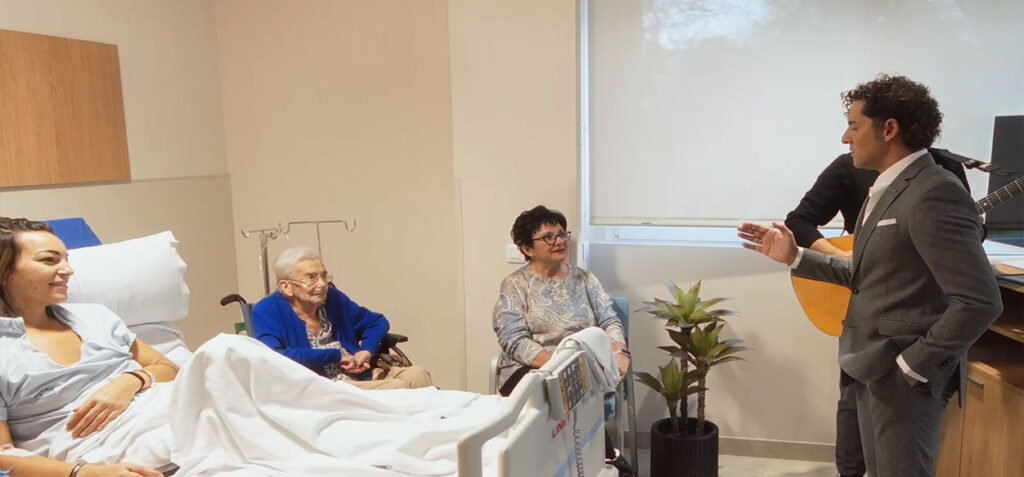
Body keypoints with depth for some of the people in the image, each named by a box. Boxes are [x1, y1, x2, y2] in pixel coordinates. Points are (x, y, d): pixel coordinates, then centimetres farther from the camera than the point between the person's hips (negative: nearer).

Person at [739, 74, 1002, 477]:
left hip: (905, 375, -9)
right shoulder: (888, 188, 10)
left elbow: (980, 301, -25)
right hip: (873, 366, 9)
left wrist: (915, 363, -19)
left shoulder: (934, 194, -20)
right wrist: (795, 257, 7)